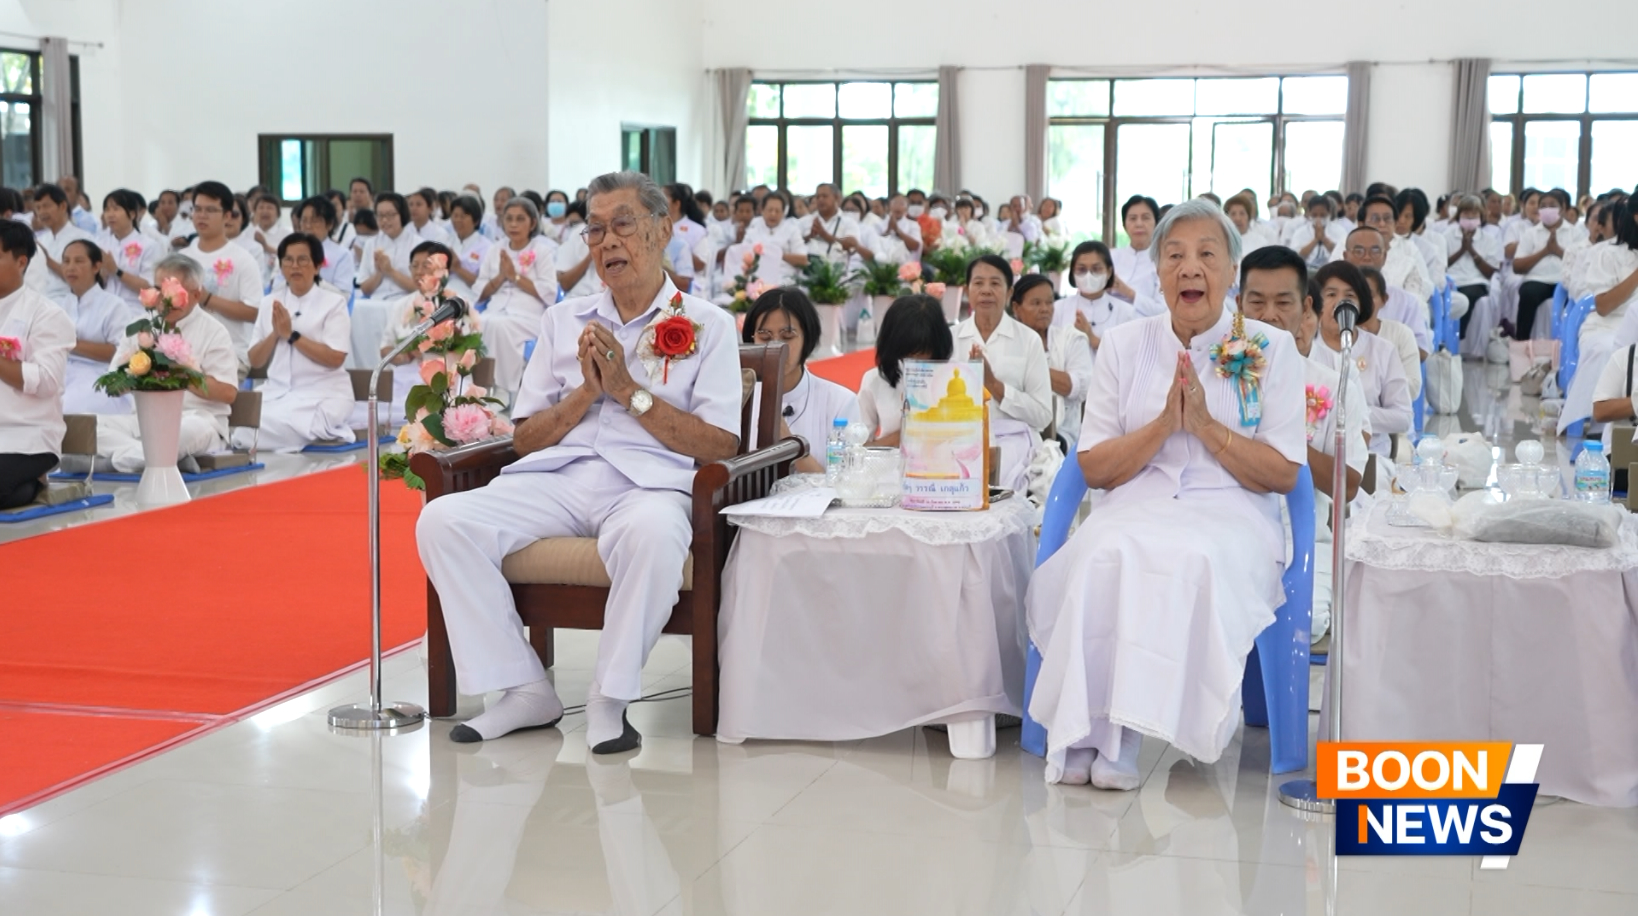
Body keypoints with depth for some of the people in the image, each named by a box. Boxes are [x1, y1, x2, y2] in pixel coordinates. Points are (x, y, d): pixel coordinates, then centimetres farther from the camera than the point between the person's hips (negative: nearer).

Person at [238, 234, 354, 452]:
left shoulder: (334, 302, 0)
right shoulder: (269, 303, 13)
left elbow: (335, 358, -11)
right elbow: (255, 361, 10)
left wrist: (292, 335, -13)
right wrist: (275, 334, -8)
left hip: (322, 395, -5)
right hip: (277, 392, 5)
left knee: (271, 427, -31)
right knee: (243, 428, -25)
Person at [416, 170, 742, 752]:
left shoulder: (707, 326, 10)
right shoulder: (562, 321, 21)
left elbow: (720, 445, -2)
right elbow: (524, 439, 17)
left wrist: (628, 390, -6)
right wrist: (586, 392, 0)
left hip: (647, 482, -4)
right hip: (555, 479, 4)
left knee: (651, 535, -40)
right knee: (442, 520, -22)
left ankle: (610, 697, -21)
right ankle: (523, 688, -15)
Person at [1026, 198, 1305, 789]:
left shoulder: (1271, 349, 6)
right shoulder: (1125, 345, 12)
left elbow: (1283, 475, 2)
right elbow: (1095, 468, 8)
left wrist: (1204, 424, -10)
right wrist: (1162, 424, -8)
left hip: (1231, 513, -1)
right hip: (1137, 506, 2)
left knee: (1192, 563, -36)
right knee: (1104, 557, -34)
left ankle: (1111, 738, -29)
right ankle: (1086, 733, -28)